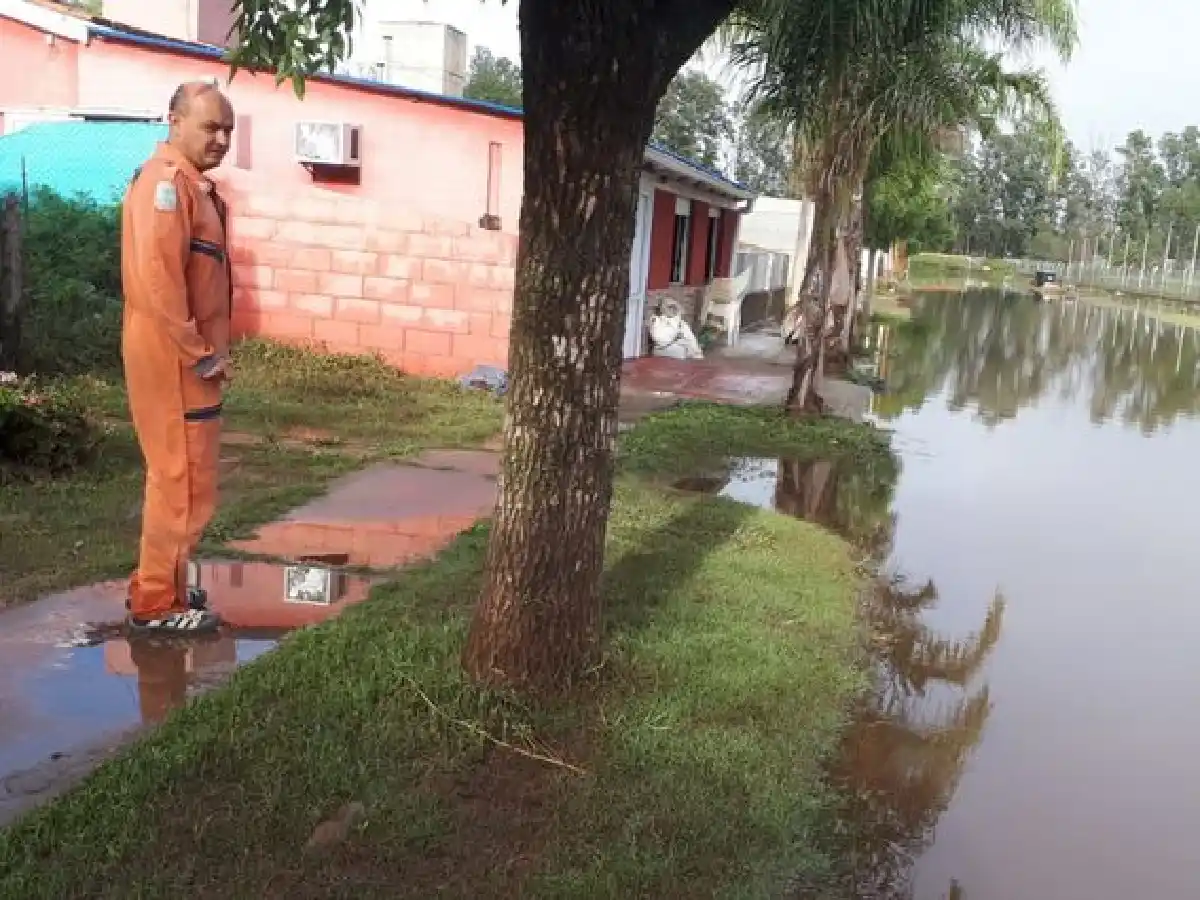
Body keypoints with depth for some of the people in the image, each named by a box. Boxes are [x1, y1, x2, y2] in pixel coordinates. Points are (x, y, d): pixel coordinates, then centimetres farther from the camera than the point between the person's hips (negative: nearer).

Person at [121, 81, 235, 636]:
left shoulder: (192, 183, 16)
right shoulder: (166, 180, -15)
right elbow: (157, 280, -24)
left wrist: (210, 351, 15)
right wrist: (200, 355, -19)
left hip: (189, 356, 10)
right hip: (173, 358, -10)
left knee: (180, 476, 17)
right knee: (182, 481, -4)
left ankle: (161, 585, 29)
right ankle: (156, 605, 8)